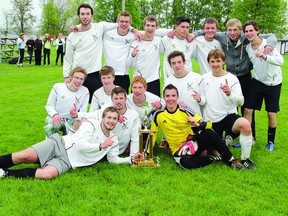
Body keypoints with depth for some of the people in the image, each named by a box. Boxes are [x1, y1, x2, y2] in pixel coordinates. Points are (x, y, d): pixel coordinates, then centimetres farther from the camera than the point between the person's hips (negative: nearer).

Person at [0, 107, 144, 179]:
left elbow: (114, 159, 17)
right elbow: (81, 145, -14)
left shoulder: (113, 140, 12)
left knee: (47, 174, -30)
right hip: (60, 144, -1)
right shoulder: (91, 124, -3)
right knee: (24, 156, -24)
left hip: (69, 161, 2)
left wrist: (132, 159, 5)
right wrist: (101, 146, -11)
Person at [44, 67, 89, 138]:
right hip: (56, 118, -1)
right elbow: (49, 106, -1)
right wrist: (55, 114, -23)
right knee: (50, 128, -34)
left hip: (71, 121, 1)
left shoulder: (85, 92, -5)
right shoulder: (57, 87, -7)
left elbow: (83, 112, -1)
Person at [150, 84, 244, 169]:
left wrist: (197, 124, -31)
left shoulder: (185, 111, -8)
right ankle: (214, 158, -14)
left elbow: (208, 124, -10)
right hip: (179, 151, 0)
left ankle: (231, 160, -18)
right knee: (186, 163, -36)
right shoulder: (158, 115, -6)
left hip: (194, 143, 1)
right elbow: (152, 134, 4)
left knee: (209, 133, -31)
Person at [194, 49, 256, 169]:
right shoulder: (205, 78, 4)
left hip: (228, 116, -2)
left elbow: (240, 102, -14)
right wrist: (199, 99, -16)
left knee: (245, 124, -36)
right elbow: (204, 101, 7)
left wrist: (229, 94, -34)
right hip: (211, 121, 3)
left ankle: (245, 159, -16)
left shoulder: (232, 78, -6)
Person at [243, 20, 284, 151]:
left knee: (271, 113, 2)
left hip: (273, 83, -4)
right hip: (257, 81, 4)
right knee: (248, 110, -2)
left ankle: (271, 141, 22)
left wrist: (265, 56, -47)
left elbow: (280, 60, -32)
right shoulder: (248, 48, -3)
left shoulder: (267, 43, -20)